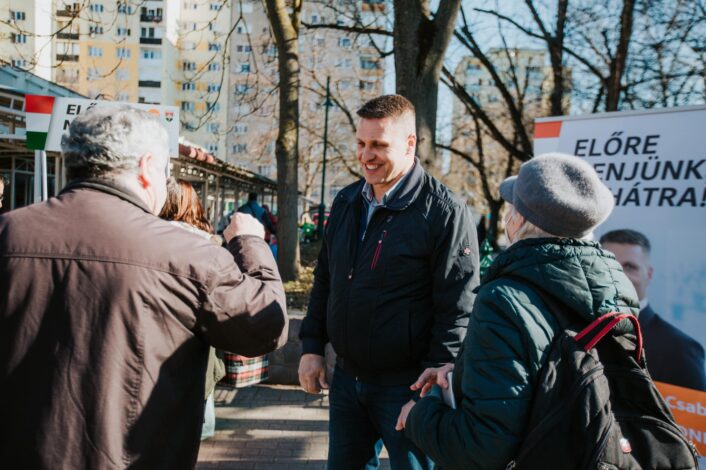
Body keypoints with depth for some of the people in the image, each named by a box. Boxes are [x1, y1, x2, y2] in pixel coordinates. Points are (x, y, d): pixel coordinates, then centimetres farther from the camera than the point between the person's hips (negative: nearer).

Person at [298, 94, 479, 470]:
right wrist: (312, 347, 9)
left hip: (407, 385, -6)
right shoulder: (346, 202, 6)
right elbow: (324, 281, 14)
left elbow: (457, 309, -15)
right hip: (346, 377, 6)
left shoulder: (445, 213, -15)